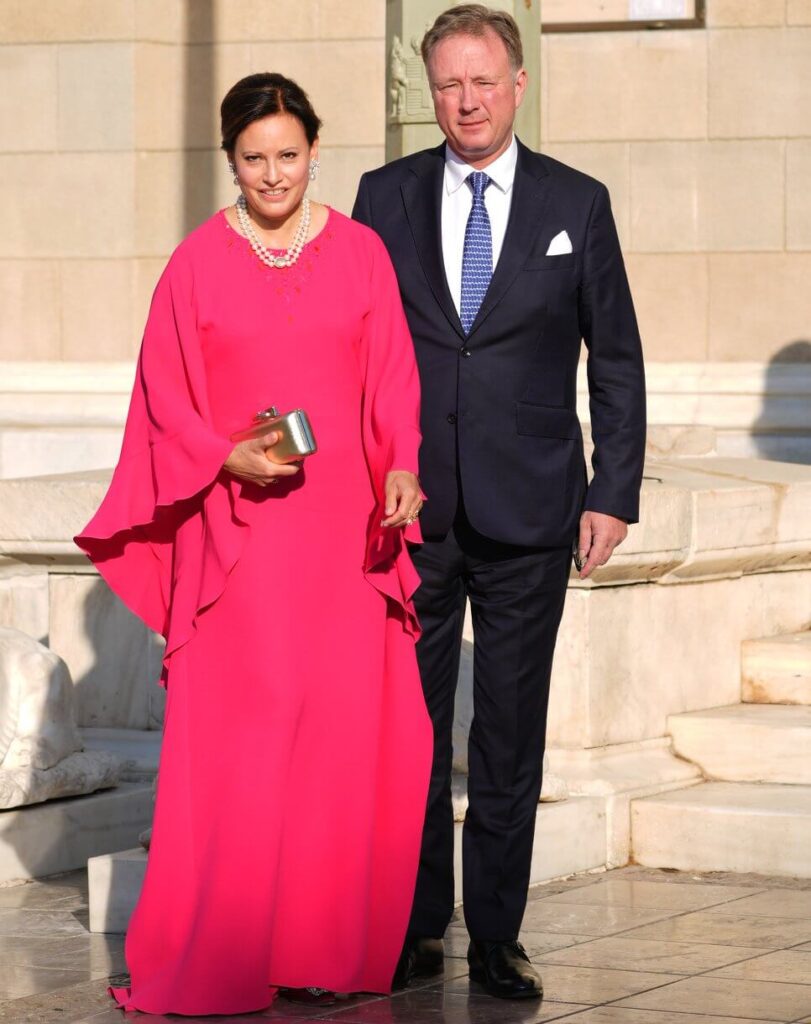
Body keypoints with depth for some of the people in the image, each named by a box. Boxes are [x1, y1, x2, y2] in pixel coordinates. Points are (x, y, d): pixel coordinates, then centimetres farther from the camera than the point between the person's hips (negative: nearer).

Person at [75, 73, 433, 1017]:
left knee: (349, 734, -1)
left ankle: (325, 947, 8)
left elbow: (392, 383, 7)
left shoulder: (360, 253, 7)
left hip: (342, 523, 2)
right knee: (235, 734, -6)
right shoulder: (199, 263, 3)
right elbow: (167, 399, 3)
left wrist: (400, 471, -9)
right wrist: (229, 460, -13)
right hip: (239, 530, -2)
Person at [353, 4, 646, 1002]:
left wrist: (613, 491, 0)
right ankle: (417, 931, 15)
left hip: (528, 512, -1)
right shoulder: (385, 198, 6)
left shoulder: (576, 204, 4)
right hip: (409, 508, 1)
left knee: (511, 737, 3)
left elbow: (616, 358, 6)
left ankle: (496, 938, 10)